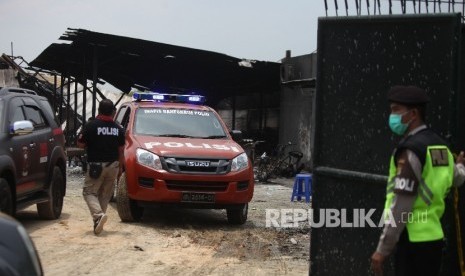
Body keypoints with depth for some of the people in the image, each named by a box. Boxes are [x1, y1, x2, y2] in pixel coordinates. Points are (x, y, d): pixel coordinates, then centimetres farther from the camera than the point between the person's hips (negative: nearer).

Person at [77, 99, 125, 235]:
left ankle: (98, 215, -21)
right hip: (113, 165, 4)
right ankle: (98, 223, 15)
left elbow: (80, 144, -4)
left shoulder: (91, 126, -10)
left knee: (89, 192, 3)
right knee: (105, 194, 14)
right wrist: (120, 167, 15)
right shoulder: (118, 129, 2)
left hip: (96, 165, -4)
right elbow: (121, 151, 6)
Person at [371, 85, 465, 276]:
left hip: (413, 241, -9)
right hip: (433, 237, 9)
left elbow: (401, 205, -19)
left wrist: (382, 249, -16)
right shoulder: (439, 145, 11)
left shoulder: (410, 149, -15)